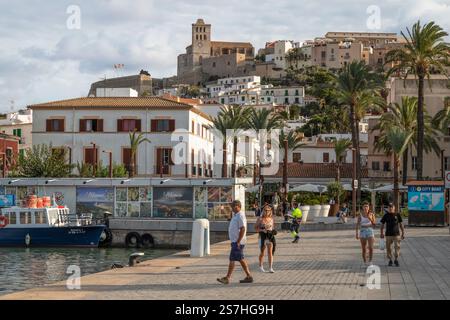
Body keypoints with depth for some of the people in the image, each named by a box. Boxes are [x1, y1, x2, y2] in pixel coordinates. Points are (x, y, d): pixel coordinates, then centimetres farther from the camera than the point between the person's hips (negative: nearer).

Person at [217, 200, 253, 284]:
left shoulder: (240, 216, -15)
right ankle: (249, 276, 16)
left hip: (237, 242, -10)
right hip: (235, 241, 10)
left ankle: (227, 278, -9)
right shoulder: (235, 215, 17)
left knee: (232, 259, -9)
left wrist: (238, 242, -23)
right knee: (241, 259, 12)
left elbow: (242, 229, -22)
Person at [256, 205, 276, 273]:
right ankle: (260, 266, 31)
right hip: (262, 237, -2)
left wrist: (273, 231, -1)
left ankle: (270, 268, -9)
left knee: (270, 252, -7)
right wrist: (262, 230, -21)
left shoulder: (271, 219, 7)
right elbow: (256, 229, -4)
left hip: (270, 237, 2)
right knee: (262, 252, 9)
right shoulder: (260, 219, -4)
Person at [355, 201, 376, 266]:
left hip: (370, 231, 0)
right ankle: (365, 263, 13)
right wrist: (357, 234, -9)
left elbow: (374, 224, 0)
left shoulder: (372, 214, 0)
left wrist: (370, 219, -17)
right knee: (364, 249, 2)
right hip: (362, 232, 0)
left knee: (371, 248, -14)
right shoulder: (360, 215, 0)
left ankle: (370, 262, 1)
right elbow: (357, 225, -1)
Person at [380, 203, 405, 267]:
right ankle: (390, 260, 16)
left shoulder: (397, 215, 3)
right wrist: (381, 233, 3)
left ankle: (396, 259, 2)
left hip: (396, 234, -1)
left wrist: (403, 233, 5)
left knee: (397, 247, -9)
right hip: (388, 234, 1)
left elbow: (401, 224, 7)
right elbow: (382, 224, 9)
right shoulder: (386, 215, 4)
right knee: (388, 248, 3)